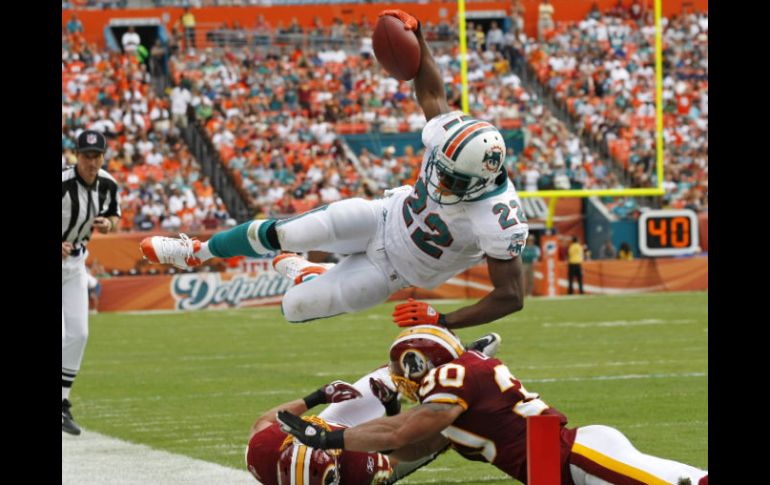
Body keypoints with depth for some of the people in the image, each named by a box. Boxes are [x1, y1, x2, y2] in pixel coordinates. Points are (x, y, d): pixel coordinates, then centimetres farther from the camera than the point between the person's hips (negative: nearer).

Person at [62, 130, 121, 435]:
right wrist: (56, 246, -36)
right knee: (58, 335, -12)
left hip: (75, 263, 6)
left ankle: (62, 402, 15)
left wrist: (108, 224, -11)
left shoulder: (107, 185, -3)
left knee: (78, 333, 4)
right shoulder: (63, 183, -24)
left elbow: (115, 218, 14)